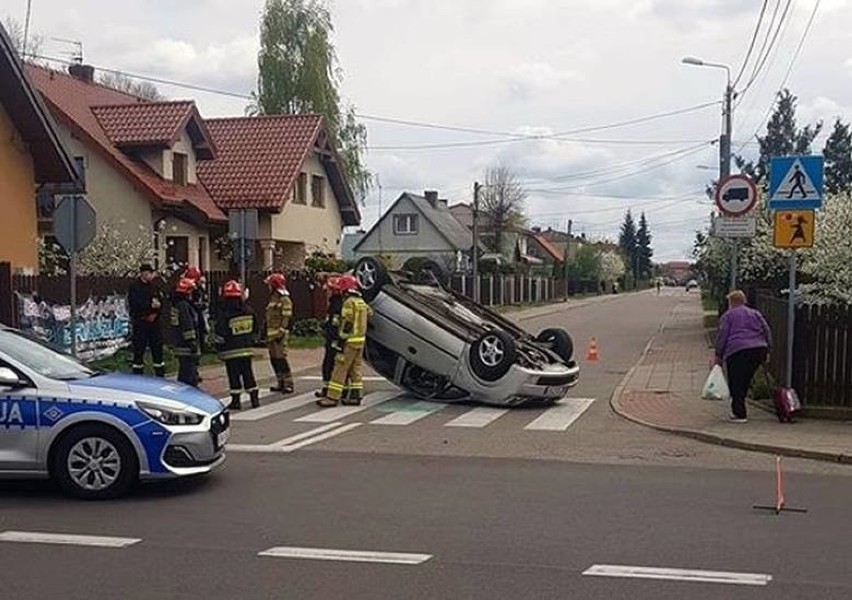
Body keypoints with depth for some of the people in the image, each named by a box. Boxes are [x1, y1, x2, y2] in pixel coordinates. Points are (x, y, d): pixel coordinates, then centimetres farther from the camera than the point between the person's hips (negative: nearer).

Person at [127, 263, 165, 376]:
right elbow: (135, 304, -17)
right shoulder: (134, 287, -7)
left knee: (157, 349, 8)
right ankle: (137, 376, 9)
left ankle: (160, 375, 16)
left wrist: (155, 314, -9)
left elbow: (160, 302, 7)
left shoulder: (154, 285, 8)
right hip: (140, 323, -5)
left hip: (154, 321, 5)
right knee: (139, 350, 1)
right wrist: (151, 305, -19)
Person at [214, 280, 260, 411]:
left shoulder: (224, 314, -14)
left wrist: (219, 347, 3)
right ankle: (254, 398, 13)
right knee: (248, 373, 11)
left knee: (234, 376, 1)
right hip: (247, 349, 5)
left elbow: (220, 334, -11)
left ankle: (236, 400, 3)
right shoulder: (249, 312, 3)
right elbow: (254, 331, 12)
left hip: (231, 351, -5)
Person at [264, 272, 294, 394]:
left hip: (279, 334, -9)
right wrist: (267, 334, 21)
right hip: (271, 334, 10)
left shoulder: (285, 300, -10)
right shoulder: (273, 300, 18)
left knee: (281, 359, -12)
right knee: (274, 359, 10)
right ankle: (280, 383, 18)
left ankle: (288, 384, -9)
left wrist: (281, 332, -21)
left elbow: (286, 318, -16)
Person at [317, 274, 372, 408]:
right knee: (356, 369, 13)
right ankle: (356, 396, 13)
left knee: (340, 369, -7)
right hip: (361, 340, 9)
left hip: (350, 341, -9)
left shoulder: (349, 303, -14)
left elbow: (347, 324, -18)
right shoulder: (362, 302, 13)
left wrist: (342, 342, -17)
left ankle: (332, 397, -7)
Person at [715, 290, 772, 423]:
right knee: (745, 381, 16)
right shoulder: (755, 313, 21)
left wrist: (718, 355, 4)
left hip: (737, 351, -5)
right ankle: (737, 408, 21)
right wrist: (767, 350, 16)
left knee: (736, 383, -1)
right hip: (759, 350, 5)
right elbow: (767, 331, 15)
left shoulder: (727, 316, 6)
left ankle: (739, 414, -6)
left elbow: (722, 336, -1)